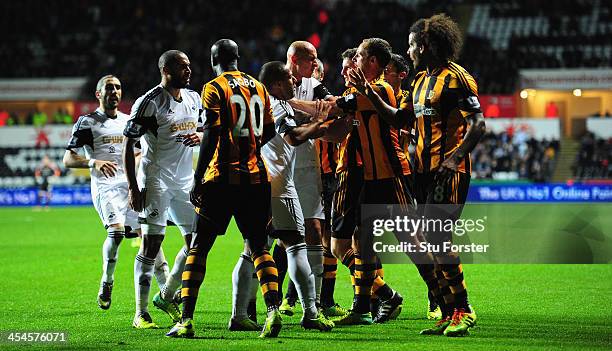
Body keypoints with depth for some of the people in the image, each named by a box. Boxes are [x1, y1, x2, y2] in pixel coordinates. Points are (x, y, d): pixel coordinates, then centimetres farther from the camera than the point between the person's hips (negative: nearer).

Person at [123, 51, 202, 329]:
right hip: (156, 180, -7)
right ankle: (141, 314, -4)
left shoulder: (193, 98, 9)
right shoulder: (150, 102, -12)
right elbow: (128, 145, -11)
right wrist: (133, 188, -16)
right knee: (151, 245, -8)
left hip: (185, 180, 7)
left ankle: (166, 296, 23)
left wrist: (199, 137, -2)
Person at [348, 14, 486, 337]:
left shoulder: (455, 78, -10)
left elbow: (477, 124, -16)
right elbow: (399, 119, 26)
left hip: (449, 171, -9)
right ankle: (449, 314, 12)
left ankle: (463, 311, -9)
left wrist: (455, 156, -29)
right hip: (424, 170, 9)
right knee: (422, 243, 6)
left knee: (436, 237, -16)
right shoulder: (421, 80, 18)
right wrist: (369, 93, 19)